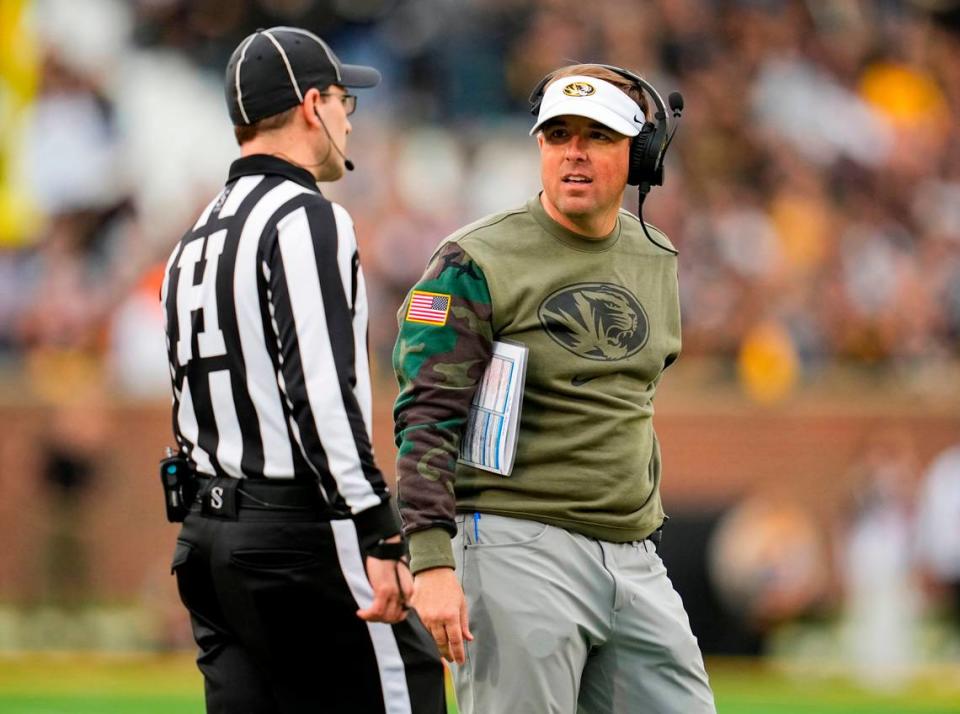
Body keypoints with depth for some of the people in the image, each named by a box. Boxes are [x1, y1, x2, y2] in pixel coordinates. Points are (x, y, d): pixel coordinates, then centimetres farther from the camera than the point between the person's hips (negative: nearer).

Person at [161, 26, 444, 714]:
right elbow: (322, 391, -20)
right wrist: (380, 536, -21)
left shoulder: (195, 241, 19)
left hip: (208, 532, 9)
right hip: (300, 535, -9)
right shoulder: (307, 219, -10)